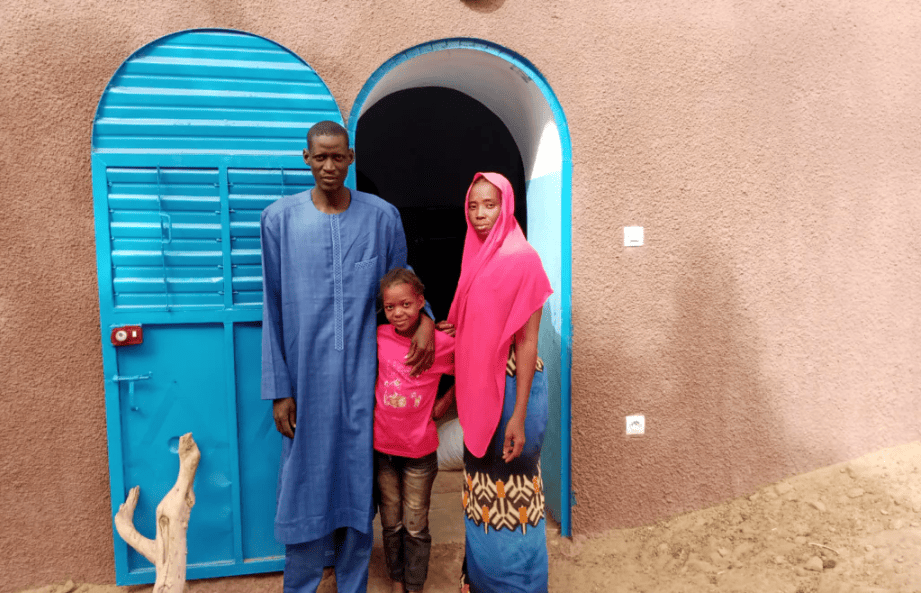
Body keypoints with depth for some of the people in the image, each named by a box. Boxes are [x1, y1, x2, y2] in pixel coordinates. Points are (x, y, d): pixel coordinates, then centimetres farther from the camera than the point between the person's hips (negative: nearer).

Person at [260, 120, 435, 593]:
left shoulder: (382, 216, 1)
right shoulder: (279, 219, 0)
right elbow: (273, 310, 1)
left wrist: (424, 318, -9)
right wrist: (279, 389, -2)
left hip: (363, 376, 1)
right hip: (306, 377, 0)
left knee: (359, 481, 12)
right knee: (305, 482, 10)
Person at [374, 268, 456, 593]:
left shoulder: (442, 342, -12)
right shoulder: (377, 338, -5)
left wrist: (443, 404, -1)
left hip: (420, 450, -2)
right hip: (382, 446, 2)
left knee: (415, 527, 11)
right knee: (391, 524, 17)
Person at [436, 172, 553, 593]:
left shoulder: (522, 259, -13)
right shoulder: (476, 258, 9)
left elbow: (527, 343, -17)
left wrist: (518, 416, -20)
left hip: (512, 386, -7)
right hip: (478, 388, 7)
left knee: (511, 491, 7)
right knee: (483, 490, 19)